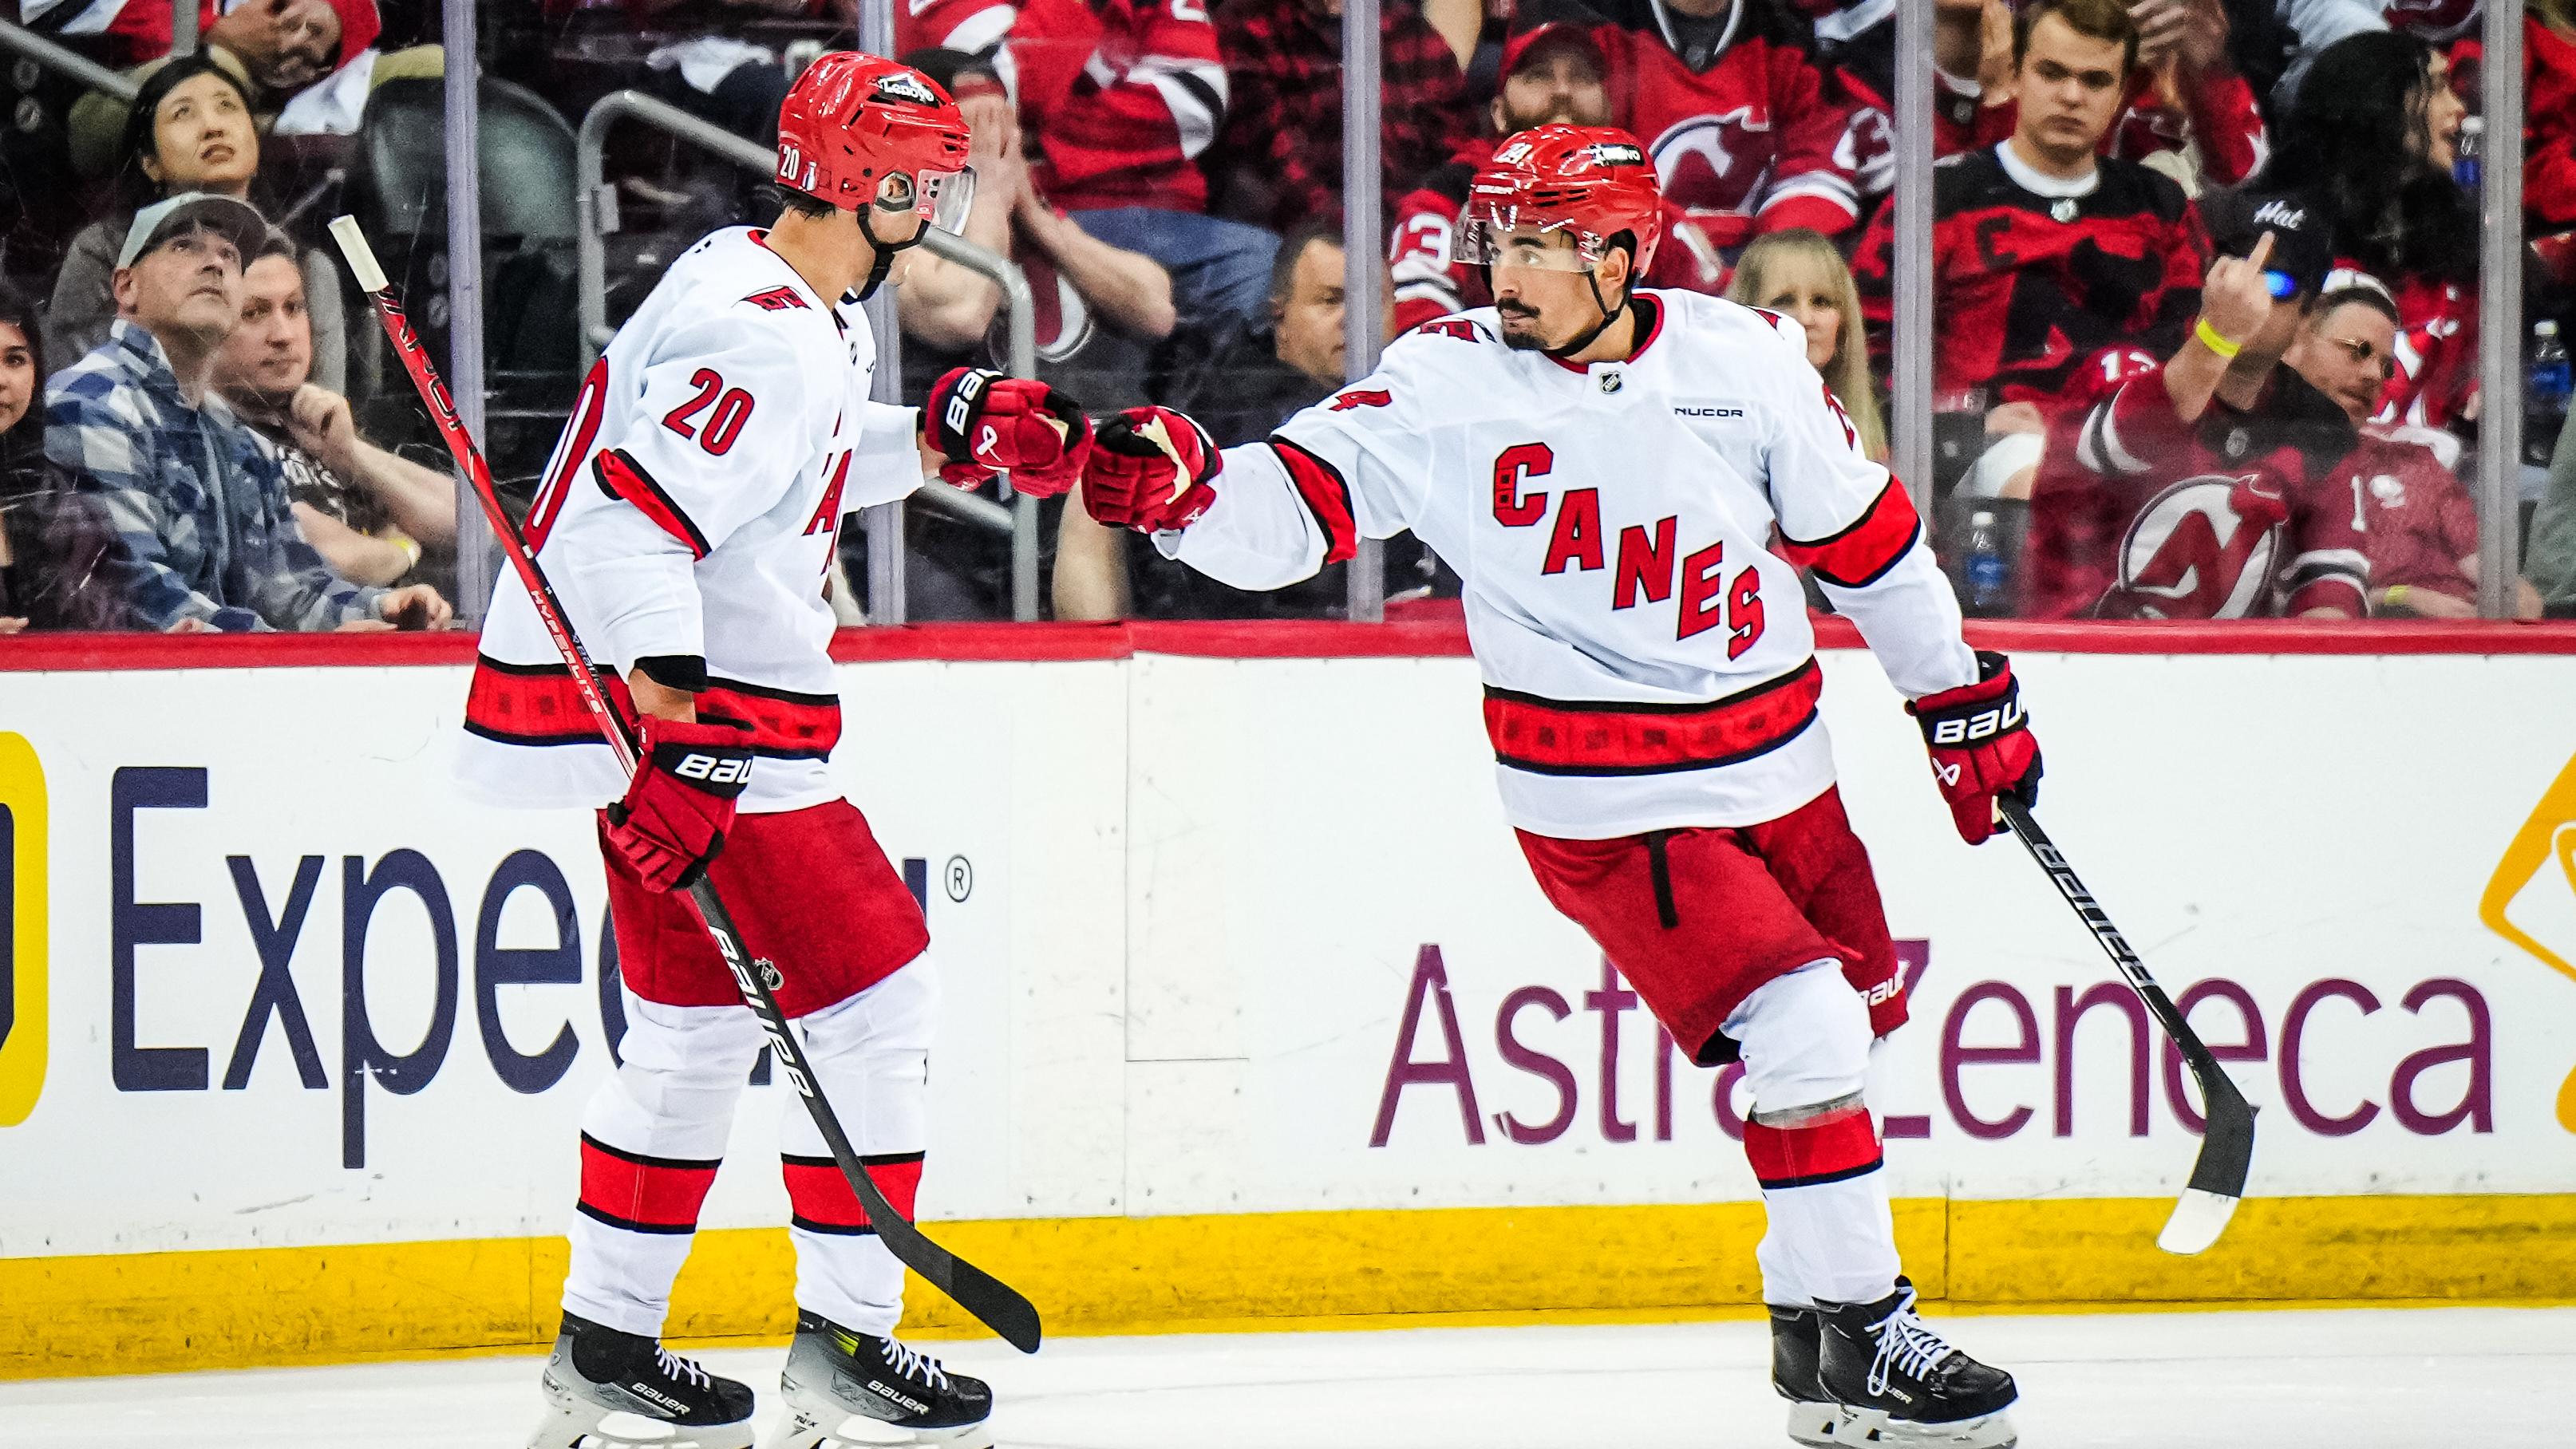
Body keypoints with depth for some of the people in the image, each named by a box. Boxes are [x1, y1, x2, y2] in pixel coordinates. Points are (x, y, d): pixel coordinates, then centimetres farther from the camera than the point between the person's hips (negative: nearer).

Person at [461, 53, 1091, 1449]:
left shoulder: (747, 279, 11)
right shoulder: (772, 342, -20)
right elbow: (634, 520, -28)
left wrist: (946, 433, 18)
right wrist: (669, 730, -34)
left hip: (676, 705, 11)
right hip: (691, 712, -11)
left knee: (697, 1021, 18)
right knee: (872, 994, -4)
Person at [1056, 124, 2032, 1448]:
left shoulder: (1744, 358, -3)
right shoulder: (1449, 385, -11)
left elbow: (1861, 530, 9)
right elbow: (1288, 508, -15)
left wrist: (1960, 693, 15)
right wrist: (1183, 489, -37)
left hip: (1780, 767, 5)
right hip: (1610, 804, -5)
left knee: (1853, 1012, 15)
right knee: (1804, 1033, -18)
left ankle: (1814, 1329, 32)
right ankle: (1853, 1335, -10)